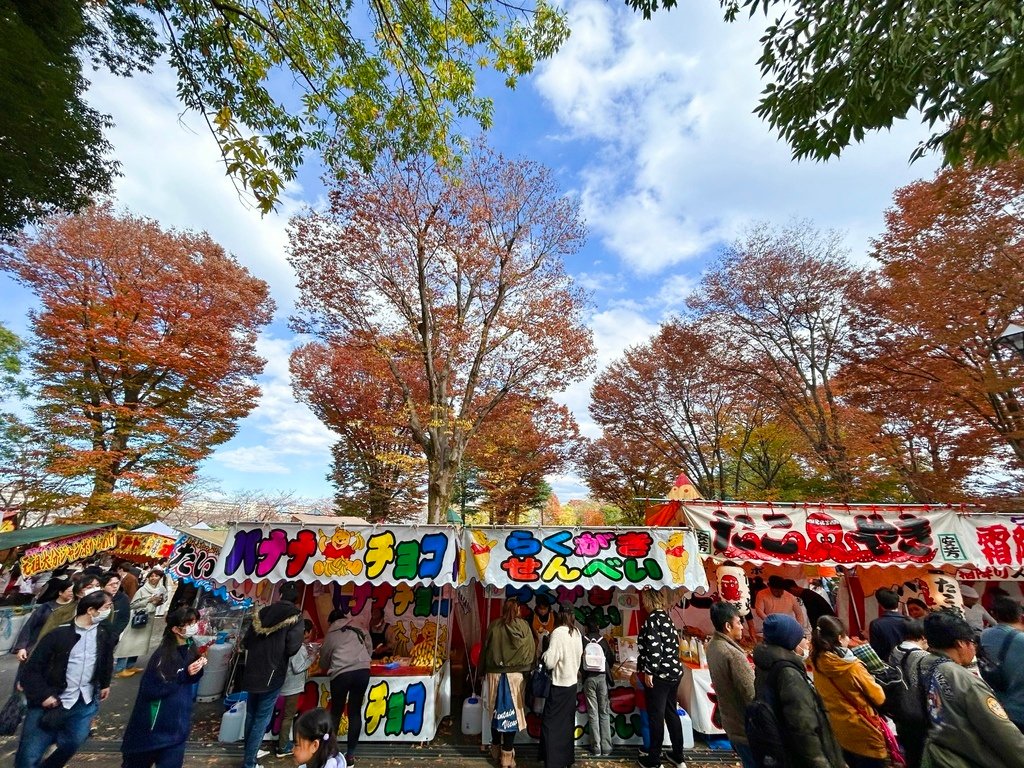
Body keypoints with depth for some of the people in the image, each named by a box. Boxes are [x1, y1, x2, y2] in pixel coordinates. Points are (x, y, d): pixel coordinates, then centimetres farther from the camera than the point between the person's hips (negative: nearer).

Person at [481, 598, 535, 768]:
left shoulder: (493, 626, -1)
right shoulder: (523, 625, -5)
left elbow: (485, 648, 4)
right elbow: (531, 650, -3)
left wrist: (485, 671, 13)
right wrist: (528, 670, 8)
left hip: (494, 673, 3)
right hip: (515, 674, -2)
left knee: (496, 711, 17)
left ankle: (496, 750, 31)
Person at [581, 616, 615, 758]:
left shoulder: (582, 640, -5)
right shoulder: (603, 640, -3)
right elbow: (612, 659, 3)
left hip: (588, 678, 0)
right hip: (602, 677, 1)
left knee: (593, 713, 6)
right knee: (604, 713, 10)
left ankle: (596, 748, 9)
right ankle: (606, 747, 11)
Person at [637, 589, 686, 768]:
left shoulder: (652, 618, -16)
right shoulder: (666, 617, 10)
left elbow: (654, 647, -23)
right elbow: (672, 645, 16)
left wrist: (649, 671, -18)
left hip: (659, 674, -8)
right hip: (674, 671, 8)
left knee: (656, 716, 3)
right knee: (671, 713, 18)